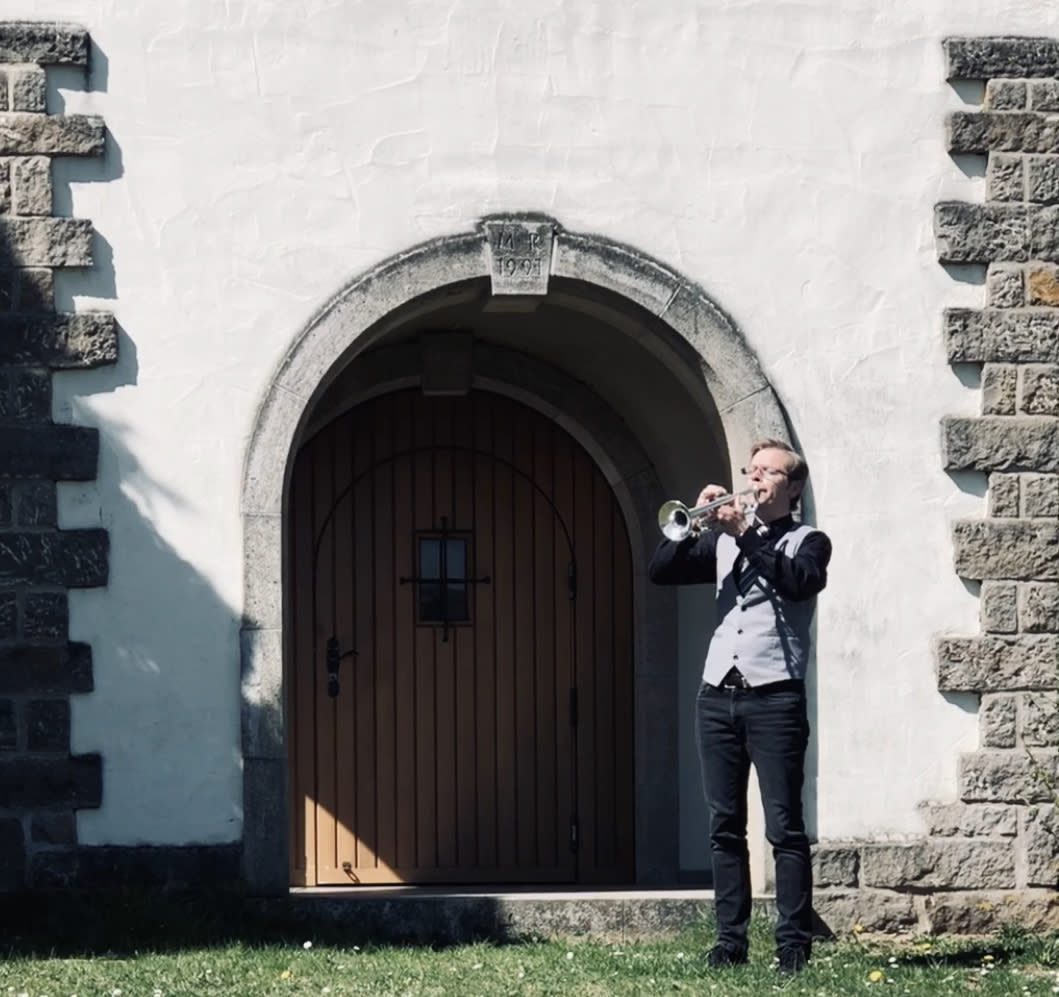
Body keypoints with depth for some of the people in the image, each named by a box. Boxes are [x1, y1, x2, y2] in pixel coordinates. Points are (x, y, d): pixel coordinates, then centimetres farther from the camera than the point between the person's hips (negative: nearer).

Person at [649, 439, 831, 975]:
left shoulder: (807, 542, 6)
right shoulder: (723, 539, 18)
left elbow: (798, 581, -16)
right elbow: (661, 569, 9)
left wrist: (744, 534, -18)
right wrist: (696, 523, -5)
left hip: (774, 698, -5)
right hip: (717, 695, 5)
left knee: (784, 827, -7)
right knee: (724, 826, 4)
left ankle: (793, 943, -6)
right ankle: (731, 938, 7)